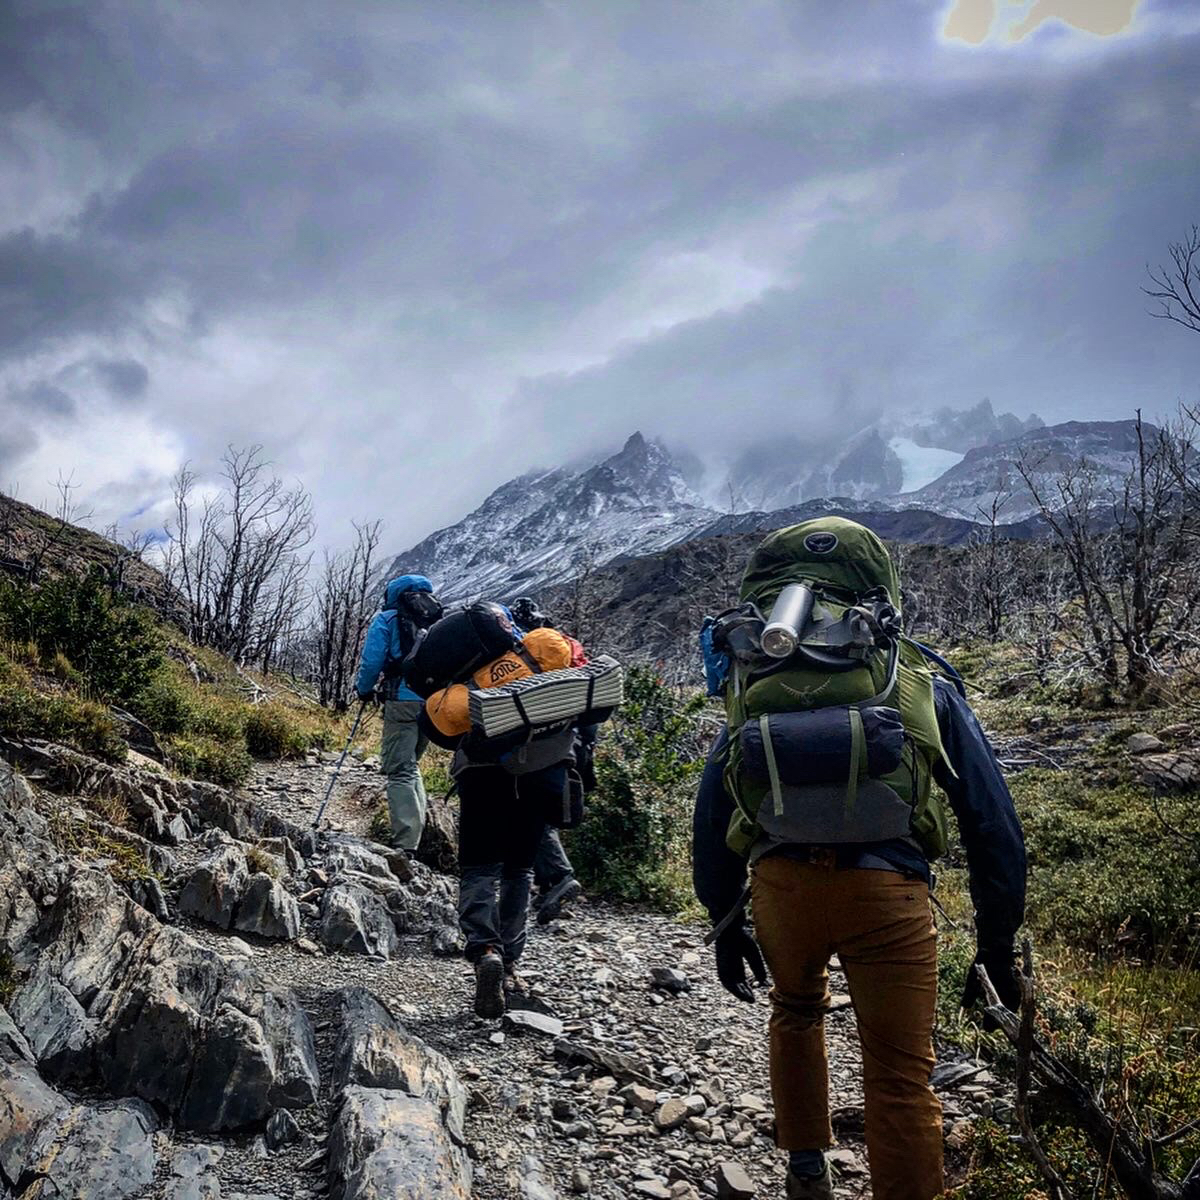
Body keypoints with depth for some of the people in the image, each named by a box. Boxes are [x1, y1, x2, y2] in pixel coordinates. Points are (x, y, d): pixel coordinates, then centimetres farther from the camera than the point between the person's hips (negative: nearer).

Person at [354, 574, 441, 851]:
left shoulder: (387, 620, 4)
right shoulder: (438, 622, 17)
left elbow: (371, 661, -1)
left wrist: (364, 689, 15)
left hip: (402, 701, -5)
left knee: (399, 772, -4)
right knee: (411, 766, 22)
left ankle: (406, 846, -14)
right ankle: (416, 833, 19)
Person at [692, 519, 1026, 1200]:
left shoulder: (755, 683, 20)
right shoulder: (925, 682, 16)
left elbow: (712, 816, 19)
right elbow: (993, 822, 14)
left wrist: (725, 921, 26)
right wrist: (998, 944, 20)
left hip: (781, 881, 3)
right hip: (888, 888, -2)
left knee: (797, 1010, 31)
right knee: (902, 1080, 10)